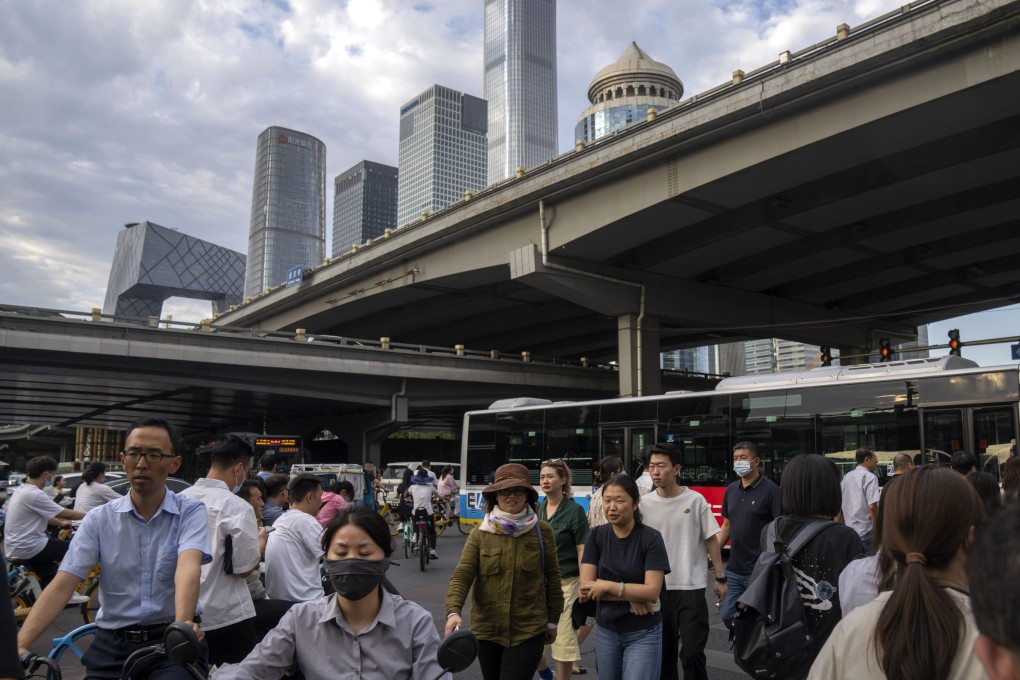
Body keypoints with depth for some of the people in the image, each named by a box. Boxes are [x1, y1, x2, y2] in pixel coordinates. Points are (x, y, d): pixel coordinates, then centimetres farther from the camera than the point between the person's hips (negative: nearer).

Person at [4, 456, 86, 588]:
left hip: (17, 547, 10)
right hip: (28, 547, -10)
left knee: (50, 577, 16)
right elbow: (65, 514, -15)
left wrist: (60, 523, 31)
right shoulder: (34, 494, -22)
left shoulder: (21, 490, 10)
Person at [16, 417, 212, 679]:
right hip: (112, 646, 3)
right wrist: (20, 645, -18)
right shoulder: (99, 519, 4)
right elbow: (61, 585, -4)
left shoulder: (191, 512, -3)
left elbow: (188, 567, -20)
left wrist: (182, 624, -38)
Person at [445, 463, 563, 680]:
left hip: (529, 631, -2)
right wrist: (453, 611, -29)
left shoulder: (542, 531, -5)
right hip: (487, 630, 2)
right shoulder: (480, 534, -4)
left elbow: (552, 577, 3)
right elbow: (462, 575, -13)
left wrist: (553, 620, 7)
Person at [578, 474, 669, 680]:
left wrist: (607, 586, -19)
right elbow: (585, 587, -10)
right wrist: (630, 596, -17)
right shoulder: (596, 536, -4)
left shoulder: (651, 538, -12)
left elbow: (652, 591, -19)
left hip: (643, 634, -3)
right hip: (605, 631, 4)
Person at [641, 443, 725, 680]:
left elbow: (711, 540, 1)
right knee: (664, 650, 13)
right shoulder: (644, 503, -2)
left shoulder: (695, 500, -6)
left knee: (692, 652, -2)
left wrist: (720, 578, 1)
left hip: (691, 587, -2)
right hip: (657, 588, 2)